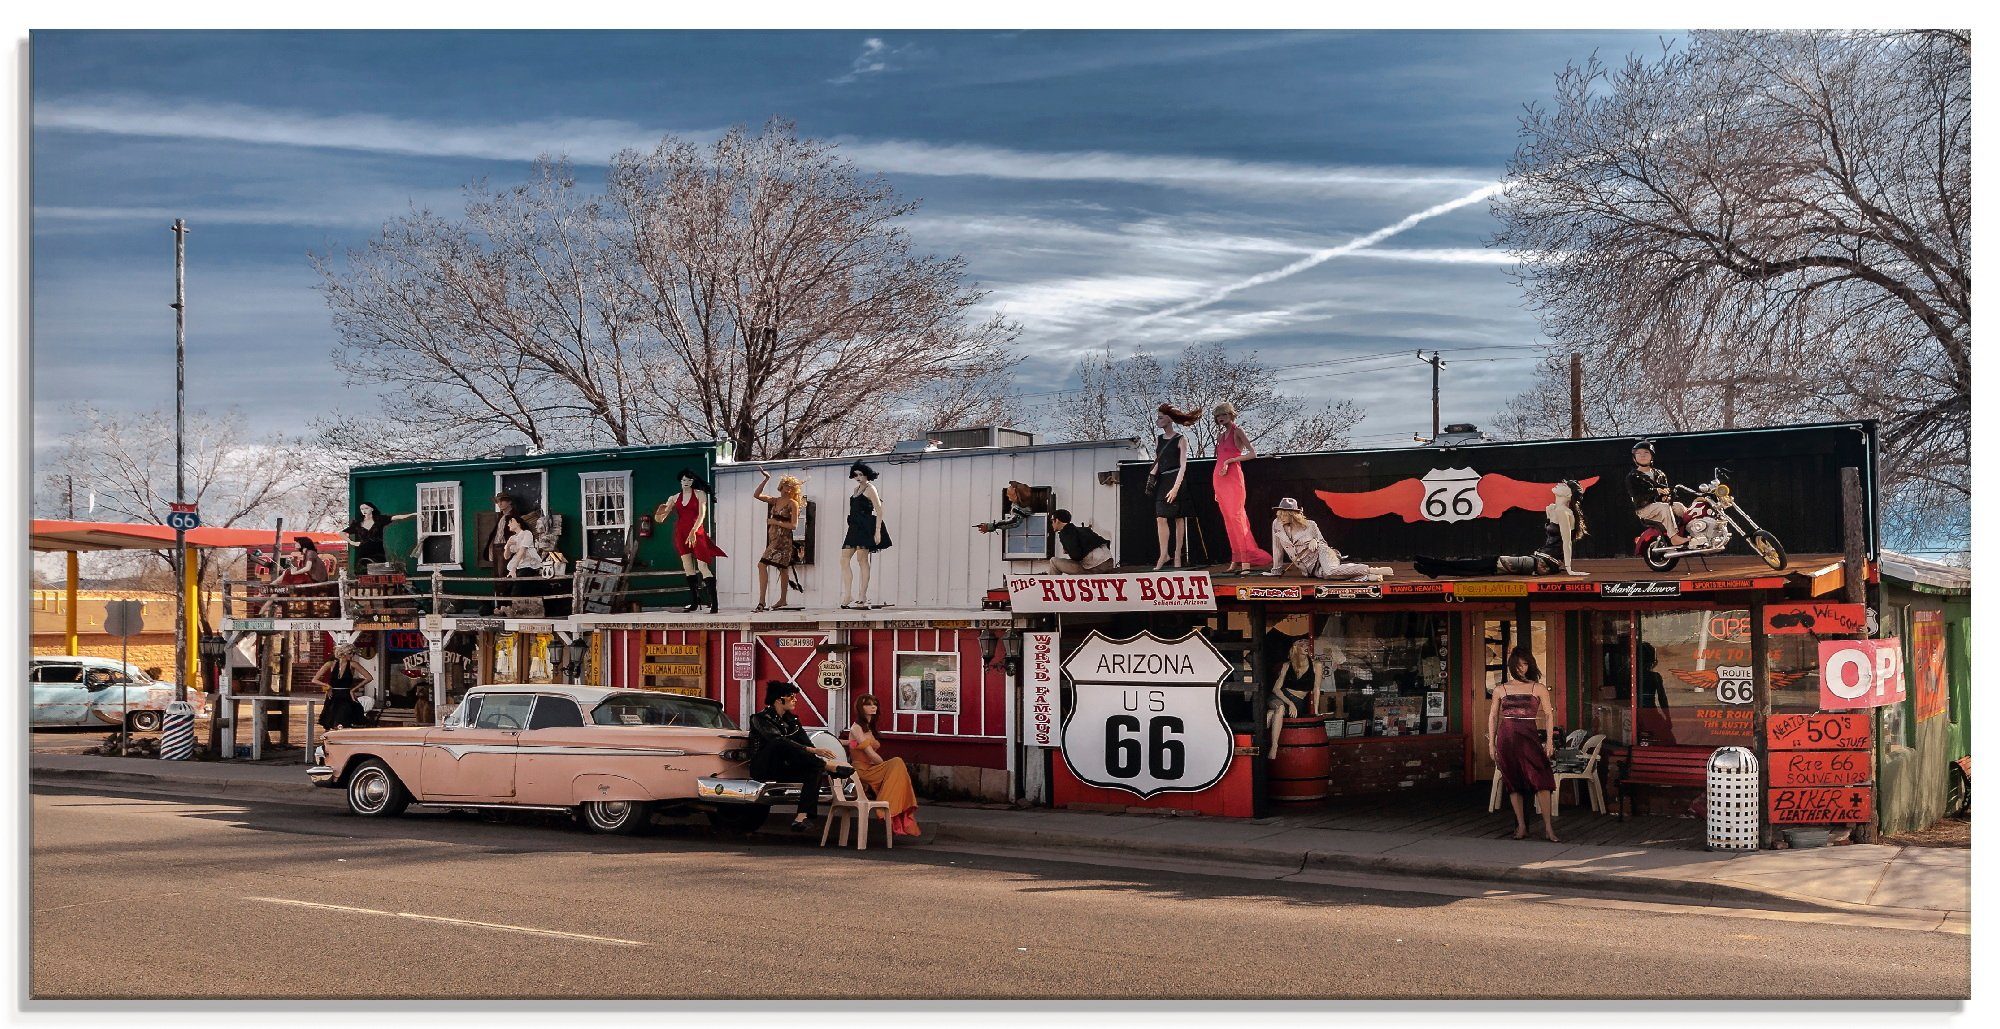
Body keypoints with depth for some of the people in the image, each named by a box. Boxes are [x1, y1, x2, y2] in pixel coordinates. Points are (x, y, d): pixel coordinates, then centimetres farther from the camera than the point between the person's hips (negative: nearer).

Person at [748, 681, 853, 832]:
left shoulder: (792, 720, 14)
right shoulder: (761, 718, -8)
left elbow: (807, 743, 6)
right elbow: (779, 740, -24)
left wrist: (821, 757, -15)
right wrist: (812, 751, -34)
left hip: (783, 770, 7)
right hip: (763, 768, -7)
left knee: (816, 770, -20)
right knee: (780, 744, -34)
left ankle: (802, 816, -33)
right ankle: (831, 767, -34)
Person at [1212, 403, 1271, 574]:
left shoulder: (1237, 431, -1)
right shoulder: (1220, 434, 19)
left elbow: (1252, 453, -11)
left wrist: (1230, 460, -15)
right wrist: (1216, 490, 17)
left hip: (1233, 478, -7)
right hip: (1219, 480, 7)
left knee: (1236, 517, -14)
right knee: (1228, 519, 5)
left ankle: (1246, 561, -17)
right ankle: (1235, 561, 6)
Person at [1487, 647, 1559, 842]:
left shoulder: (1538, 688, 6)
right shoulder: (1500, 690, 9)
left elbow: (1549, 714, 4)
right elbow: (1493, 717, 12)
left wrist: (1549, 740, -5)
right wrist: (1491, 742, 7)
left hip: (1530, 736, -2)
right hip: (1507, 737, 2)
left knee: (1541, 779, -12)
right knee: (1513, 782, 3)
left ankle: (1548, 828, -12)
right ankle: (1521, 826, 9)